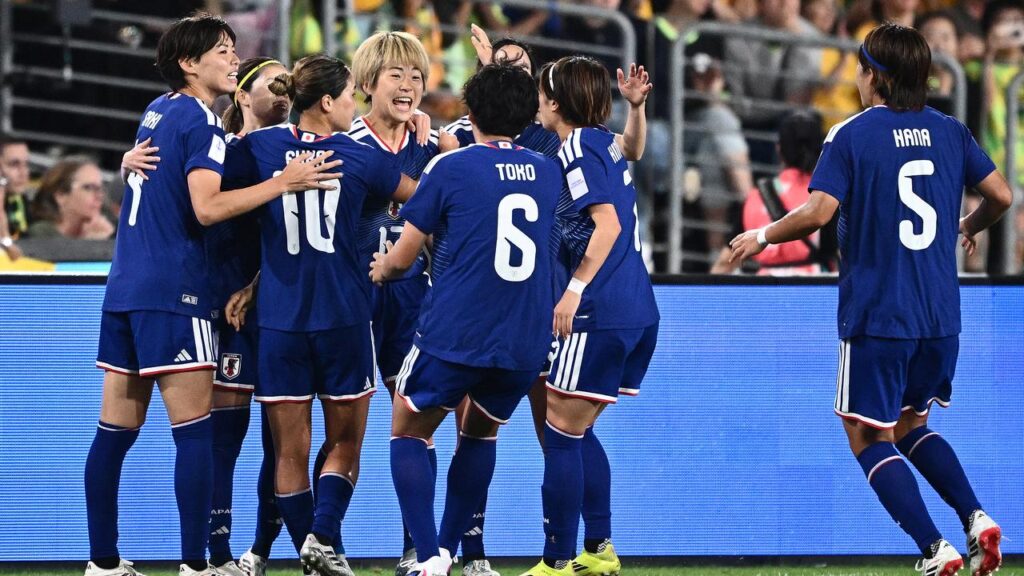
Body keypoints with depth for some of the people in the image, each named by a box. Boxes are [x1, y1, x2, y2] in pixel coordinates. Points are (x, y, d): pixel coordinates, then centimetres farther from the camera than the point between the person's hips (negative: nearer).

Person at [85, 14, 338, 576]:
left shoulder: (157, 113, 16)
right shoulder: (200, 121, -9)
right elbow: (207, 208, -19)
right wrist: (283, 182, -18)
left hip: (125, 287, 8)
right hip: (172, 293, -8)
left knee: (115, 432, 7)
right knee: (194, 432, -8)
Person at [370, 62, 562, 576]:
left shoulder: (450, 167, -5)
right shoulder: (547, 173, 9)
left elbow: (403, 257, 0)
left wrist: (382, 267, 24)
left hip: (454, 335, -4)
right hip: (525, 341, 4)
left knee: (407, 433, 14)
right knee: (481, 435, 27)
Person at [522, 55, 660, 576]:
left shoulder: (580, 148, -9)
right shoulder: (604, 143, 15)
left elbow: (608, 224, -18)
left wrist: (575, 289, -19)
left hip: (601, 315, -9)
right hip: (639, 313, 9)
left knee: (562, 431, -3)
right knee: (578, 431, 18)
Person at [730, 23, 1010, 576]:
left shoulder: (851, 135, -8)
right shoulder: (950, 131, 6)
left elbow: (817, 212, -18)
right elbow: (1000, 196, 7)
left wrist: (762, 236, -2)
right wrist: (969, 226, 28)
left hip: (876, 316, -6)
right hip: (940, 317, 6)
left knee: (868, 438, 5)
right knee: (910, 427, 23)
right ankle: (976, 518, 3)